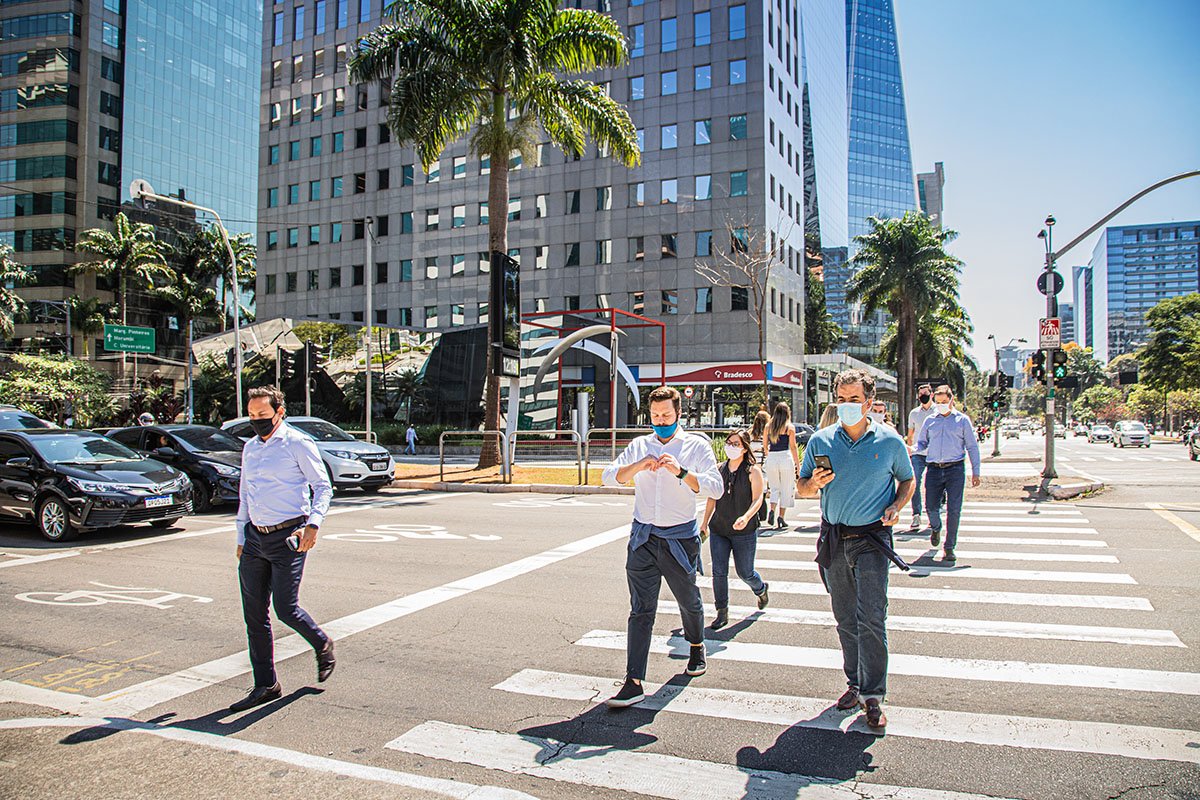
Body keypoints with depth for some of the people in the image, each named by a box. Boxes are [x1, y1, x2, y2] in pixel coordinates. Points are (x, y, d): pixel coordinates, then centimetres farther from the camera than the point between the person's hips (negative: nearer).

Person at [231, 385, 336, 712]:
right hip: (255, 538, 7)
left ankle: (322, 645, 23)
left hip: (287, 537, -7)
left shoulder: (298, 444, -5)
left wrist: (313, 523, -20)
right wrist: (241, 538, 20)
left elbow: (323, 486, -6)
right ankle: (265, 686, 17)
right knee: (254, 614, 6)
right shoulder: (250, 447, 16)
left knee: (286, 609, -8)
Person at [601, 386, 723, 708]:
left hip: (679, 538, -2)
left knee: (688, 600, 17)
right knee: (640, 609, -2)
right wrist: (637, 466, -14)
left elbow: (716, 488, -11)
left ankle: (696, 647, 46)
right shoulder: (639, 446, 9)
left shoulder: (697, 445, -1)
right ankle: (634, 683, -2)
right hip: (642, 537, 2)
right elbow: (609, 477, 4)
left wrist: (681, 472, -25)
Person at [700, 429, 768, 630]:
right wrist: (705, 523, 14)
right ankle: (722, 613, 9)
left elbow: (757, 499, -14)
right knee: (719, 572, -2)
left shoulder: (752, 471, -8)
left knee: (745, 572, 9)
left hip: (744, 532, -3)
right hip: (719, 530, 3)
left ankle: (761, 589, 42)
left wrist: (746, 517, -32)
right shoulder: (720, 470, 5)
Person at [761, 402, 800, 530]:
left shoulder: (768, 427, 7)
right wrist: (798, 463, 0)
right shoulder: (790, 427, -2)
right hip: (785, 458, -3)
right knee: (785, 489, 9)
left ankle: (772, 511, -6)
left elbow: (764, 445, 11)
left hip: (771, 459, 3)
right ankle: (781, 517, 6)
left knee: (774, 488, 15)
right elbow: (793, 447, -5)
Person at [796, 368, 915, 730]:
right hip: (833, 538, 3)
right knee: (845, 618, 12)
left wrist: (896, 506, -7)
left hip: (871, 538, -3)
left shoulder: (890, 441, -2)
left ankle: (873, 695, 1)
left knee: (871, 617, -9)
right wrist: (814, 484, -14)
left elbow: (907, 480, 12)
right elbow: (801, 488, 9)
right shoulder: (820, 441, 2)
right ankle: (855, 682, 25)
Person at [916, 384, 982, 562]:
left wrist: (975, 472, 4)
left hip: (955, 469, -2)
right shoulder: (930, 421, 12)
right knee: (931, 506, 2)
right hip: (933, 469, 2)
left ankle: (949, 547, 5)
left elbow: (972, 446, 8)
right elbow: (922, 442, 17)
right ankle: (936, 528, 37)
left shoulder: (962, 420, 7)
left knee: (954, 510, -6)